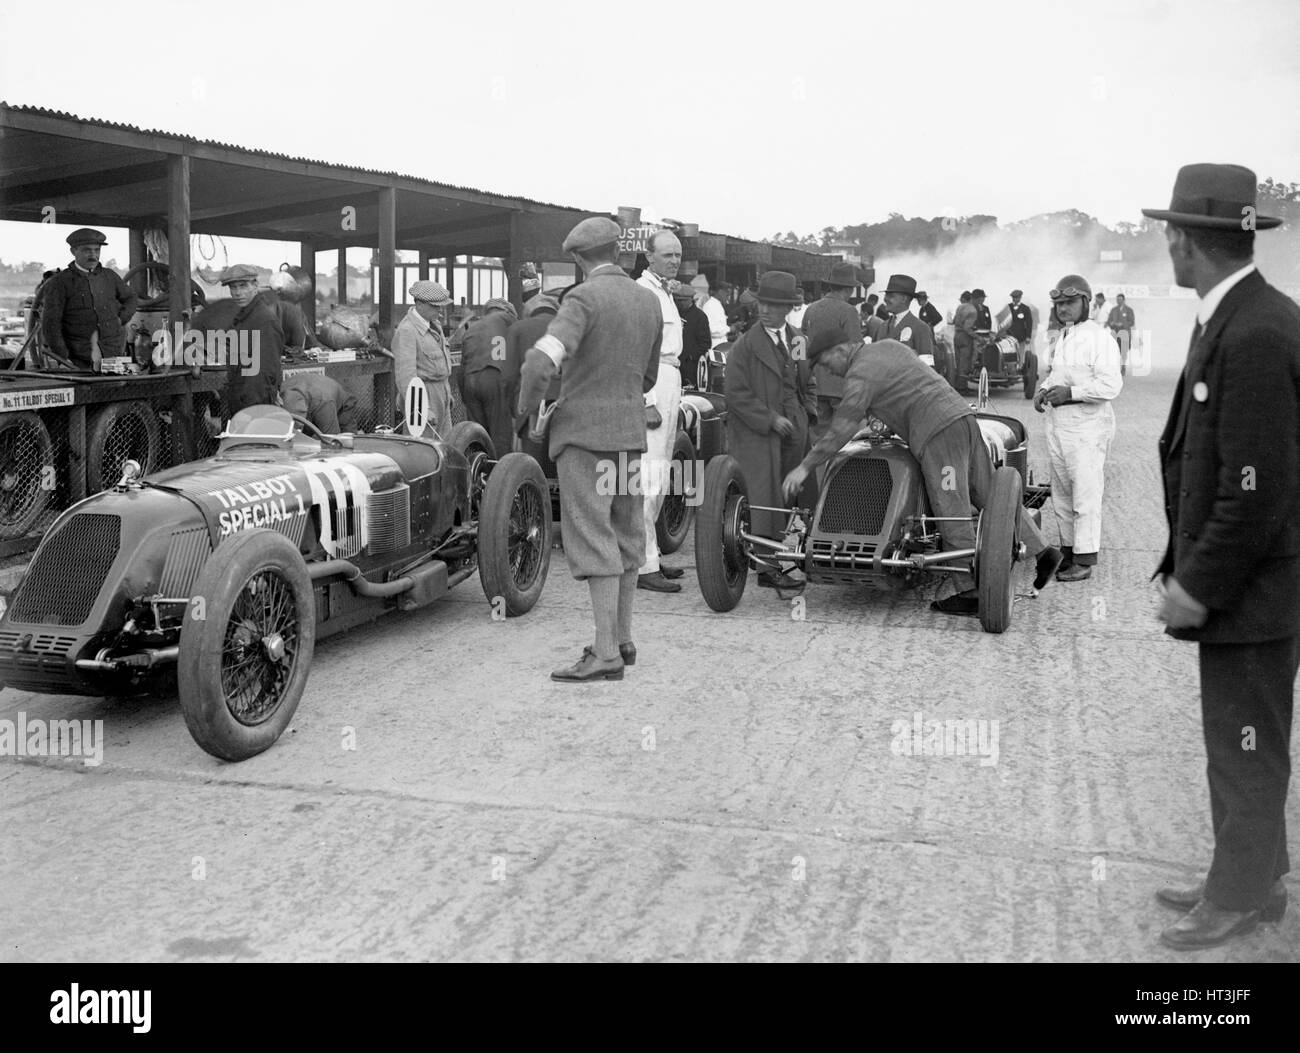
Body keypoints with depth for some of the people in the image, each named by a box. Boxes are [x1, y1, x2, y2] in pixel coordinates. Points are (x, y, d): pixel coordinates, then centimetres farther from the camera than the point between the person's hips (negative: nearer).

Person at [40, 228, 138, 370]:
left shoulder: (109, 276, 14)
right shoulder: (59, 282, 0)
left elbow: (132, 298, 29)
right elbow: (50, 323, -5)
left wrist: (121, 319, 9)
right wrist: (63, 358, -11)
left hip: (114, 355, 3)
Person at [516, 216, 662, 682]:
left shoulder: (584, 298, -14)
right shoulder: (650, 302, 7)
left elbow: (541, 361, -25)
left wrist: (526, 407, -8)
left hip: (584, 433, -7)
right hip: (631, 431, 7)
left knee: (593, 541, -6)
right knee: (625, 537, 14)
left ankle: (605, 653, -8)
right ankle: (622, 638, 24)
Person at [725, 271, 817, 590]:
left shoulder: (799, 341, 12)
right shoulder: (746, 345, -4)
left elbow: (809, 383, 25)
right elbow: (737, 394, -9)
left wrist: (810, 413, 8)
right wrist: (770, 419, -14)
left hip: (794, 429, 5)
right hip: (757, 432, -5)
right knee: (764, 497, -10)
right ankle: (768, 567, -11)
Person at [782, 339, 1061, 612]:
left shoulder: (859, 375, -5)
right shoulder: (888, 346, 20)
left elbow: (841, 430, -11)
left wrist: (804, 467, -7)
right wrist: (889, 424, 33)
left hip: (936, 433, -9)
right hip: (961, 414, 9)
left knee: (952, 514, -7)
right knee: (991, 495, 14)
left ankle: (970, 593, -6)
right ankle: (1041, 549, 14)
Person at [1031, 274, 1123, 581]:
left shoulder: (1099, 338, -10)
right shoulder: (1057, 338, 15)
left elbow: (1111, 384, -18)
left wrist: (1071, 392, -21)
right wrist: (1043, 389, 9)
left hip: (1088, 423, -8)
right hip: (1057, 422, 8)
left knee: (1085, 492, -6)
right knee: (1061, 492, 13)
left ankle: (1084, 560, -3)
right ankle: (1068, 551, 24)